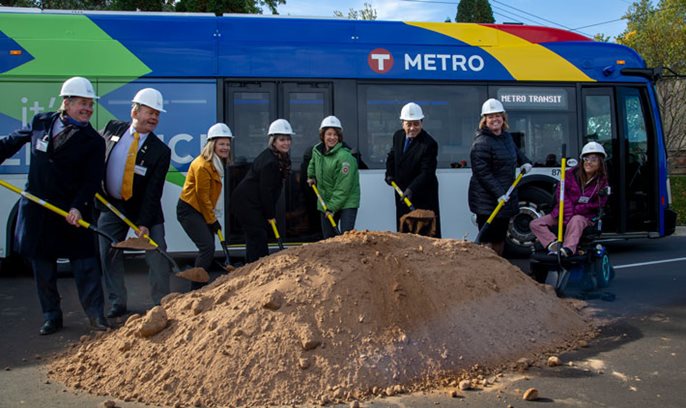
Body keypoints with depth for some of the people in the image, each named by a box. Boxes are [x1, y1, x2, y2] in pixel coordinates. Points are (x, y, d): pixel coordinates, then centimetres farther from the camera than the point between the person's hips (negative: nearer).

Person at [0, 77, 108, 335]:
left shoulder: (93, 141, -4)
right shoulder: (41, 123, 4)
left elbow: (92, 180, -9)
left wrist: (78, 207, -21)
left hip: (74, 212, -3)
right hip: (37, 209, 3)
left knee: (85, 263, -2)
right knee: (42, 265, 10)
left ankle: (96, 315, 9)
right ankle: (51, 317, 23)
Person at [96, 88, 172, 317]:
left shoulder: (160, 151, -14)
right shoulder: (112, 129, -4)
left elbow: (153, 191, -17)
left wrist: (144, 223, -22)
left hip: (143, 208, -2)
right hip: (110, 206, 3)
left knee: (158, 256, -5)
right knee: (109, 255, 4)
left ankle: (161, 304, 9)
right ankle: (117, 304, 16)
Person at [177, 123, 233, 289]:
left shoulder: (218, 163, 10)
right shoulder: (202, 165, -20)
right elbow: (202, 196, -16)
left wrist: (211, 217, 14)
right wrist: (212, 220, -10)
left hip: (201, 211, 10)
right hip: (189, 211, -10)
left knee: (208, 248, 9)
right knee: (207, 247, -15)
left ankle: (200, 286, 20)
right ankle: (196, 289, -9)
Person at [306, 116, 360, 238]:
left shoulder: (345, 157, -21)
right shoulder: (316, 151, 1)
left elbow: (343, 188, -22)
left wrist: (333, 207, -20)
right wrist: (311, 176, 15)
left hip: (346, 202, -7)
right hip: (325, 202, 7)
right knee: (328, 238, 14)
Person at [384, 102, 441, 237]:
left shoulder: (429, 144, -19)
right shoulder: (398, 136, 4)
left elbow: (427, 173, -23)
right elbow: (392, 156, 22)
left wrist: (411, 189, -33)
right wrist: (389, 174, 9)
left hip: (423, 196, -6)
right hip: (402, 192, 6)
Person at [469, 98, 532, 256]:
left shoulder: (506, 136, 11)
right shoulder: (481, 142, -16)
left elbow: (515, 150, 34)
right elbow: (482, 172, -21)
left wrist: (525, 162, 15)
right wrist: (498, 193, -24)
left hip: (506, 197, 9)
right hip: (487, 201, -9)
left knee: (500, 238, 18)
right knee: (488, 240, -7)